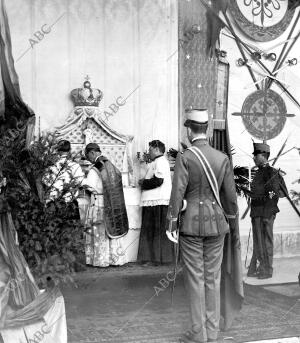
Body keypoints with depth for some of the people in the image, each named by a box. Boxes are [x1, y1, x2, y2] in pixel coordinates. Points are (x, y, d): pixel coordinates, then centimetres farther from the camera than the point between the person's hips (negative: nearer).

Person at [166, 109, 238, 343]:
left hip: (191, 223, -3)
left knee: (195, 278, 4)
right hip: (216, 223, 4)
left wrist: (171, 223, -5)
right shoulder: (223, 158, 0)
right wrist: (230, 218, 18)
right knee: (213, 277, 11)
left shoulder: (185, 158, -11)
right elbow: (230, 194, 4)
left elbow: (178, 192, -13)